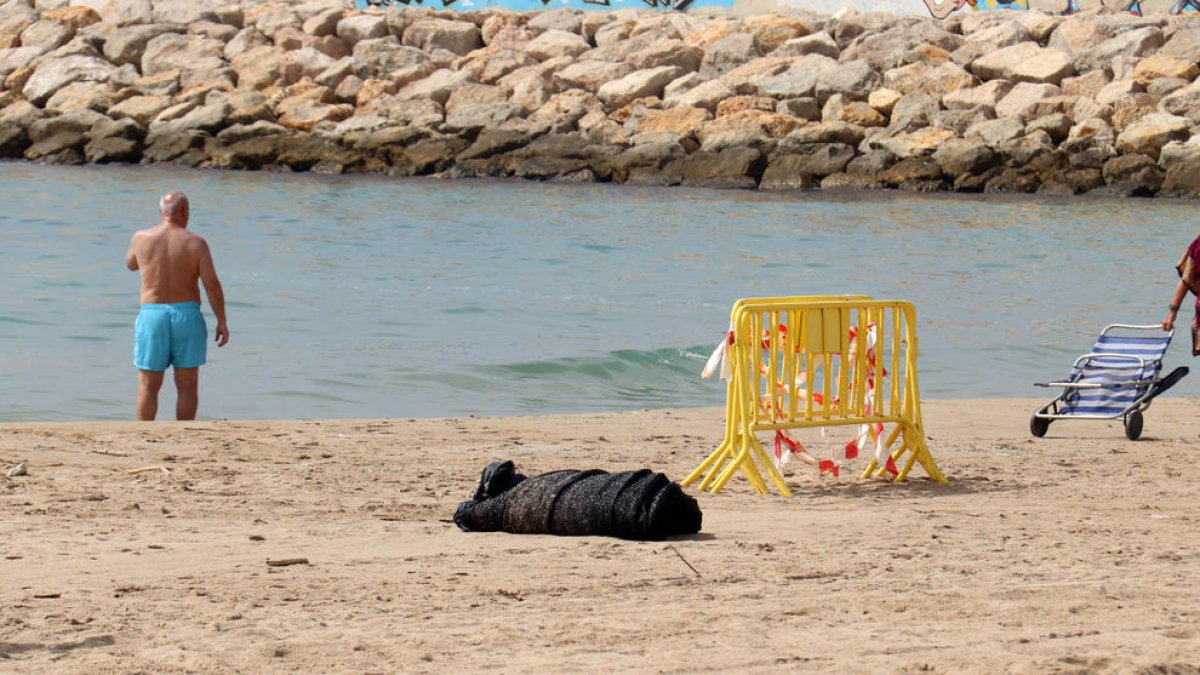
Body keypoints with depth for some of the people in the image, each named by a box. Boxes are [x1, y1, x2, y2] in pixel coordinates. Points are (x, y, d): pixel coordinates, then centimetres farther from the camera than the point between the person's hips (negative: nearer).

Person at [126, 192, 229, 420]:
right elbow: (212, 284, -9)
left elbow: (131, 264, 20)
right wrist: (222, 322, -1)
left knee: (148, 386, 6)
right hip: (187, 315, -1)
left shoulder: (141, 238, -1)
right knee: (187, 386, 7)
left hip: (152, 316, 1)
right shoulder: (195, 243, -5)